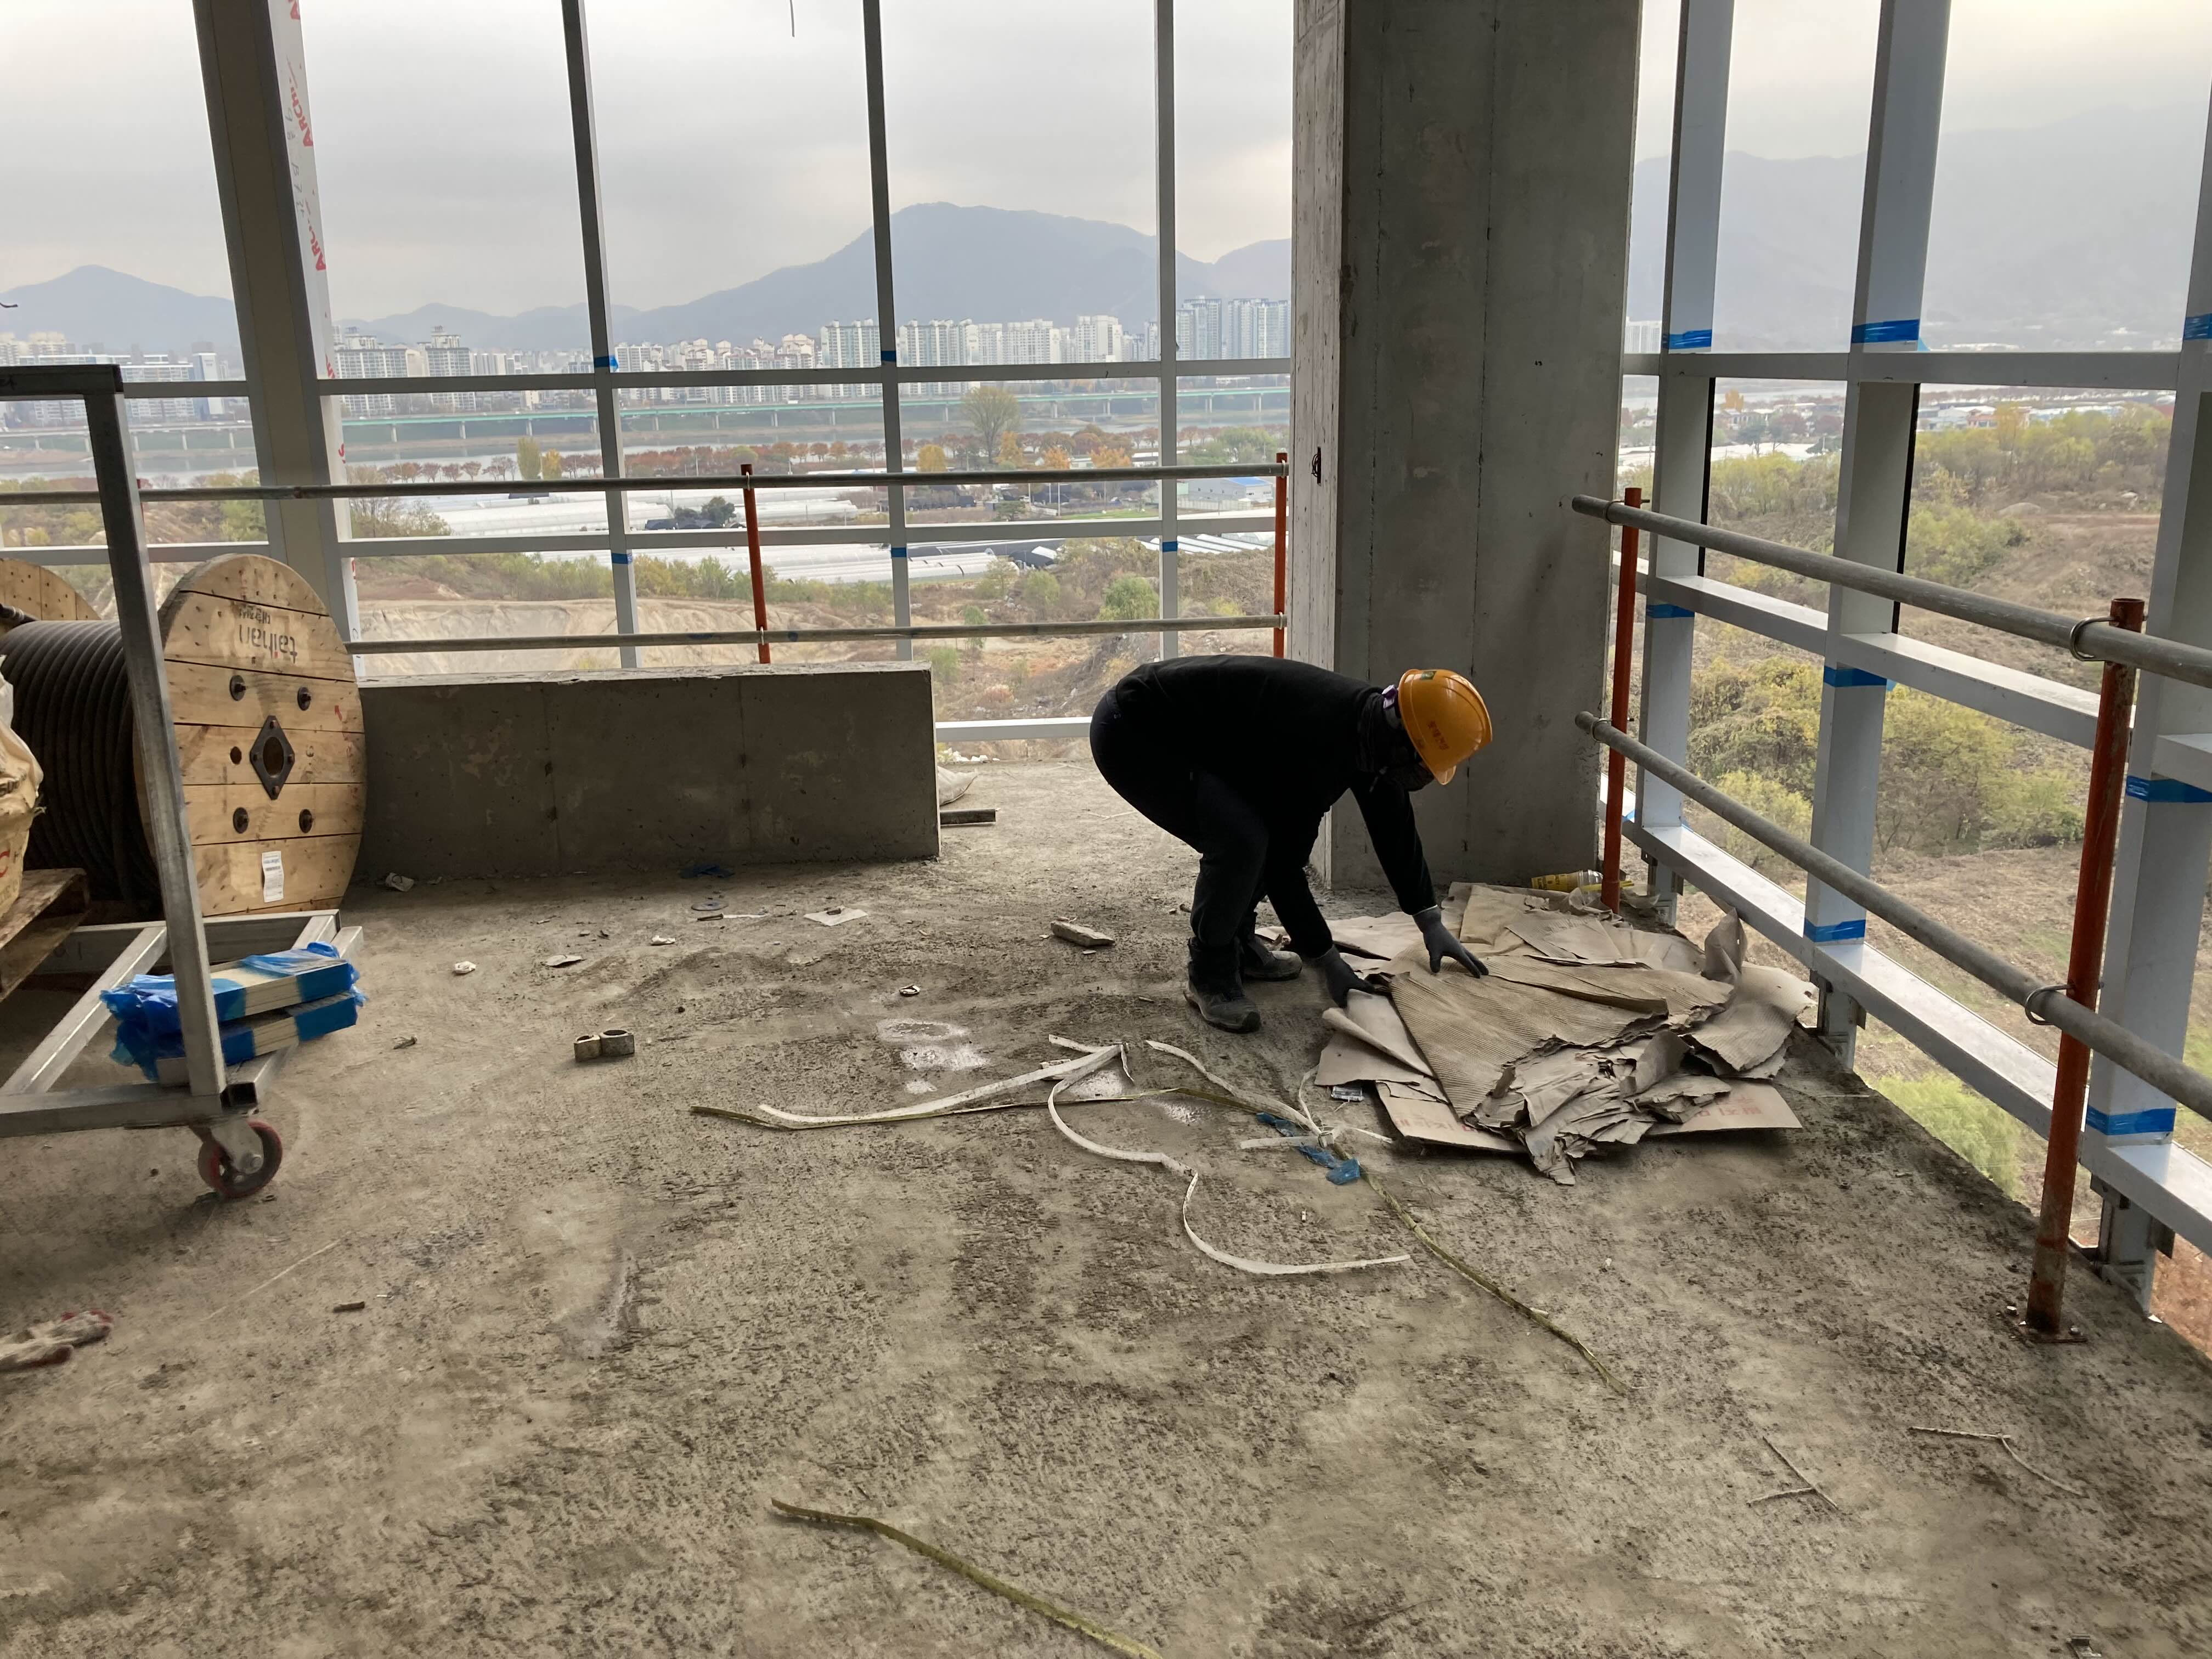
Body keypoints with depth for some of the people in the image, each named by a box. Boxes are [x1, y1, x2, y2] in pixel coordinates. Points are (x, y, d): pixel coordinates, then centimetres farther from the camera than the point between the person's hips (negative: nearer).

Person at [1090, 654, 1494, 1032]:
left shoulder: (1370, 720, -4)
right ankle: (1211, 975, -4)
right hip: (1130, 734, -10)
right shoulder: (1313, 745, -32)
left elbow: (1394, 827, 10)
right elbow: (1281, 861, -23)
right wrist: (1326, 959, -12)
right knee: (1241, 839, -24)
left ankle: (1238, 944, 20)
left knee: (1275, 827, 7)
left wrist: (1432, 924, 14)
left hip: (1185, 730, 10)